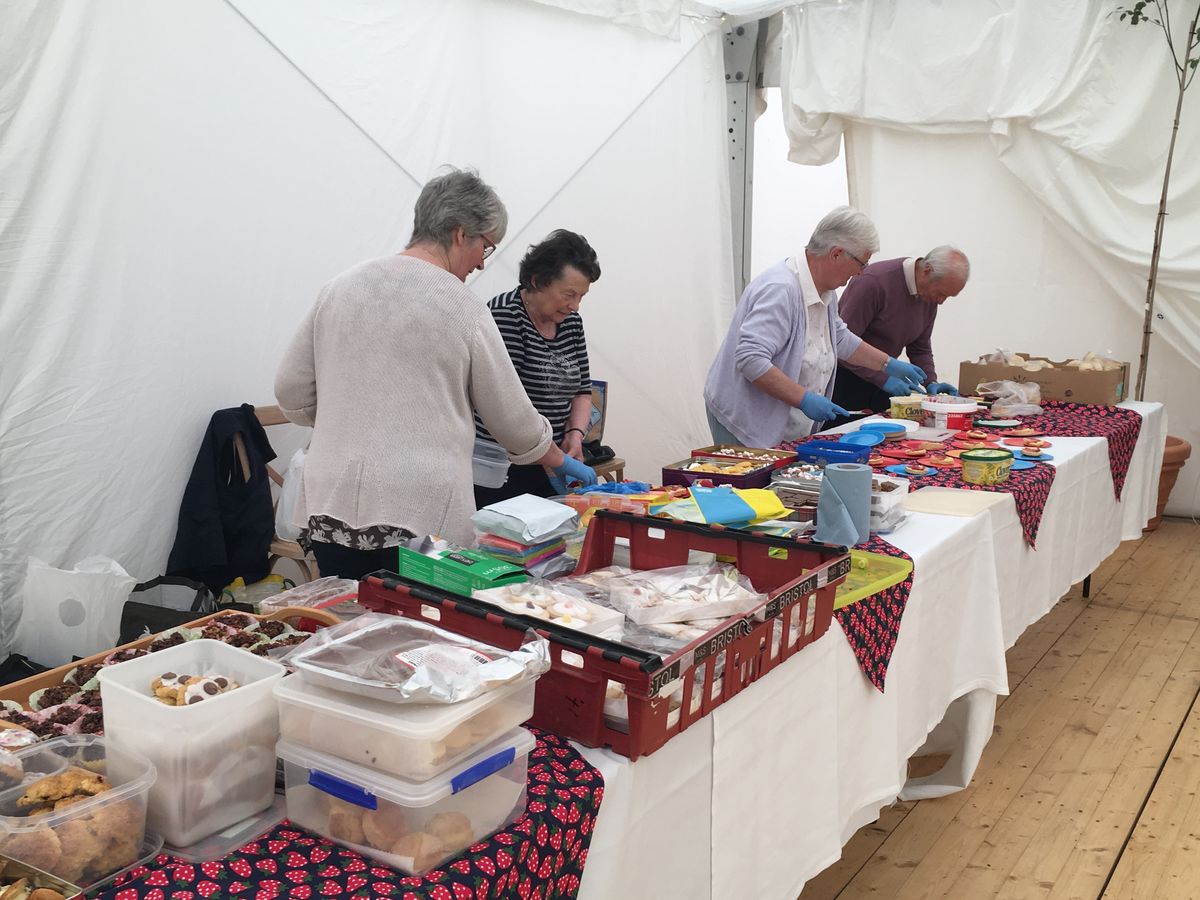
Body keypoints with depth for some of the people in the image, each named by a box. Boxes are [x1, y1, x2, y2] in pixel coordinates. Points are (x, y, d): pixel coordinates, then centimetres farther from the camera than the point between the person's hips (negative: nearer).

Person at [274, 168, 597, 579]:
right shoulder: (464, 310, -3)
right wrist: (562, 462, 22)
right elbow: (512, 418, 5)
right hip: (421, 515, -4)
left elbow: (291, 393, 11)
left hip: (330, 507, 4)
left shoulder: (340, 287, 8)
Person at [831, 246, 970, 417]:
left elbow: (920, 348, 13)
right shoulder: (874, 282, -24)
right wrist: (883, 379, -26)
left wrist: (931, 383, -4)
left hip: (880, 377, 7)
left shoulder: (931, 295, 1)